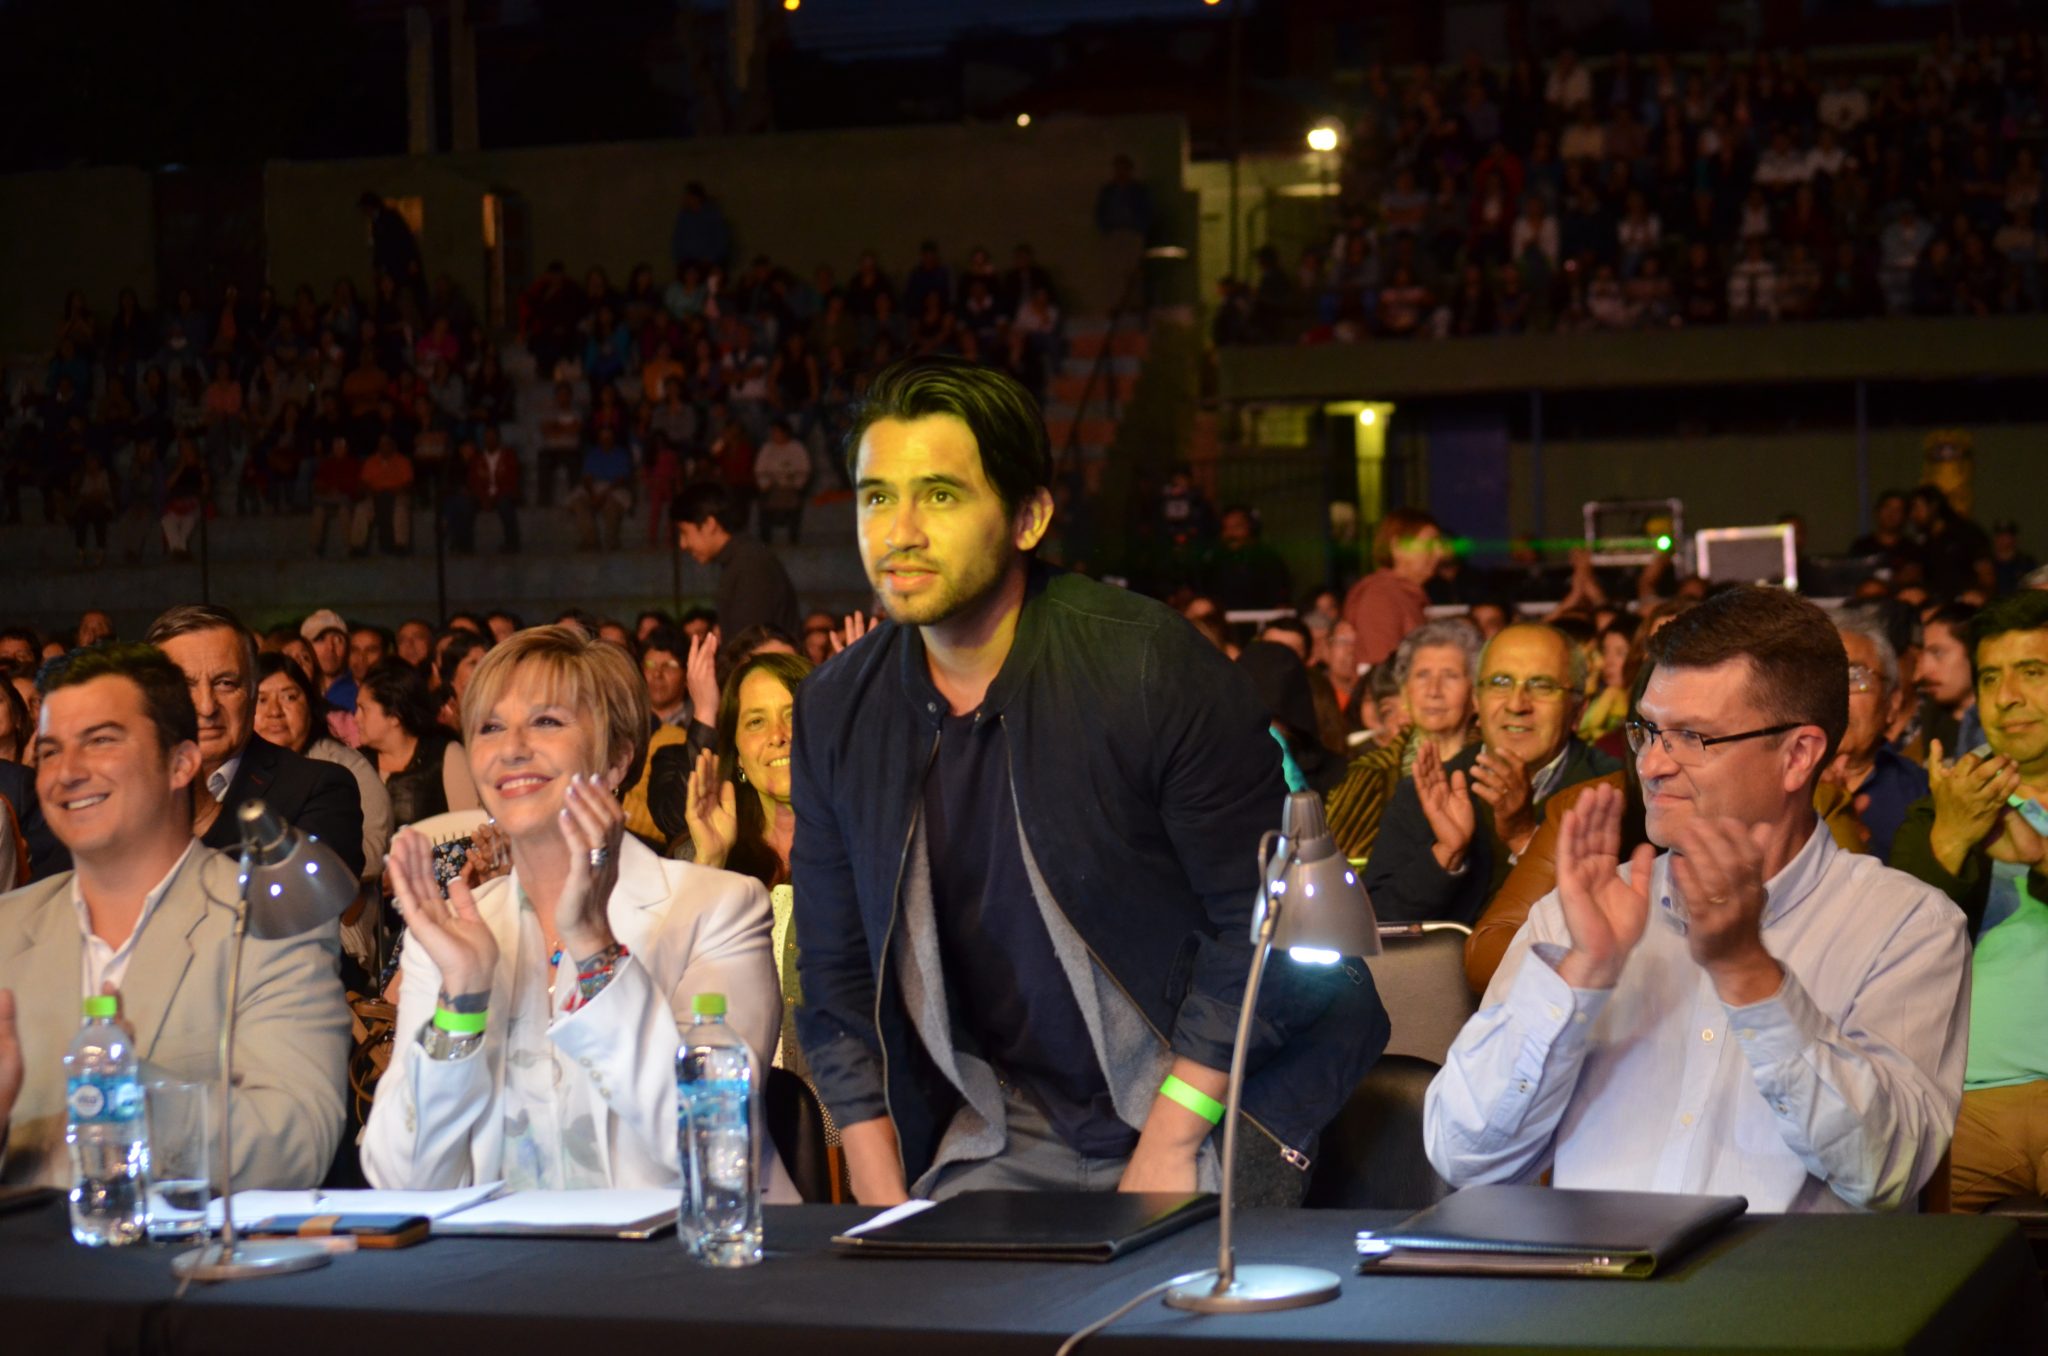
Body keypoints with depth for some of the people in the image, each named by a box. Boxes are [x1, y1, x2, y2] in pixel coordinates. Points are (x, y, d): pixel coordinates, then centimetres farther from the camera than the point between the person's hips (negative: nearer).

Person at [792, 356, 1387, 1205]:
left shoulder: (1153, 665, -16)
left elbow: (1261, 917, -13)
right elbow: (836, 980, 6)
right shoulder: (837, 712, -1)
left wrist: (1167, 1146, -14)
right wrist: (884, 1213, -3)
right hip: (1006, 1127, 4)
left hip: (1210, 1100, -4)